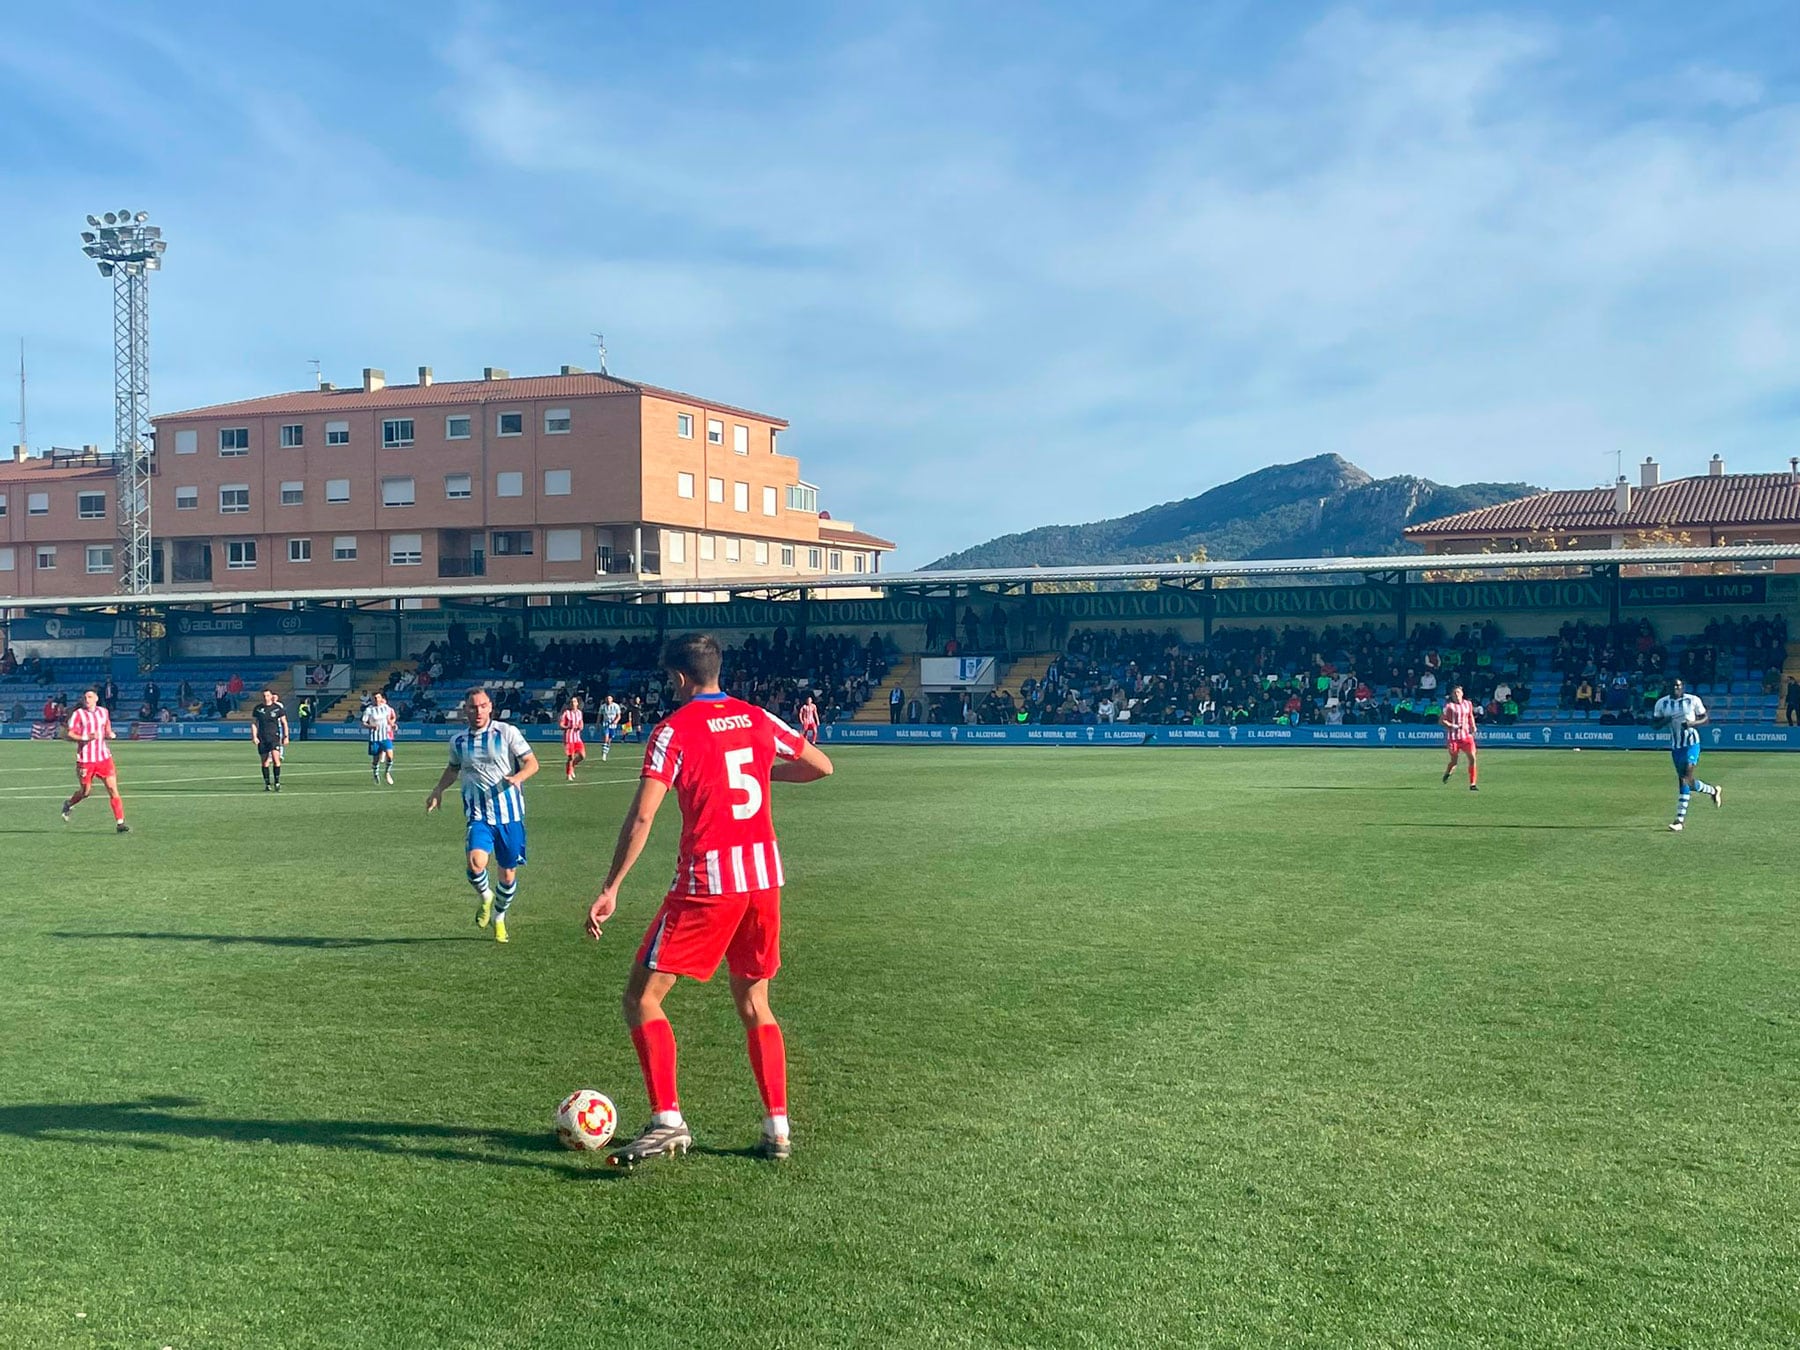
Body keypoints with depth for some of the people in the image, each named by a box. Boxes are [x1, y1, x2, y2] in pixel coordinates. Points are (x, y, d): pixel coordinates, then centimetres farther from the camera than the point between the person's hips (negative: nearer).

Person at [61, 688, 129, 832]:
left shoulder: (103, 712, 8)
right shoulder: (78, 714, -5)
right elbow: (67, 734, -10)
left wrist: (110, 734, 2)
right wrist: (85, 738, -23)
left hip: (103, 757, 3)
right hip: (85, 759, -3)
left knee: (113, 789, -7)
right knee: (85, 791, 8)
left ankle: (120, 823, -6)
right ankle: (68, 805, 41)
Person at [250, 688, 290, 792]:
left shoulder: (278, 708, 1)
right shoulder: (257, 708, 5)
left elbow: (284, 723, 8)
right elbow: (253, 723, 11)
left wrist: (286, 736, 3)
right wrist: (254, 736, -1)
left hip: (274, 736, -2)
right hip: (262, 738, 2)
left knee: (275, 758, -18)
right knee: (265, 761, 4)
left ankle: (277, 782, -9)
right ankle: (267, 784, 12)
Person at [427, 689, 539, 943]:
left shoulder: (507, 732, -5)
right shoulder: (458, 741, 6)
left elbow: (532, 762, -5)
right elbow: (453, 768, 26)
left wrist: (517, 777, -25)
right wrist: (439, 789, 12)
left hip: (510, 814, -1)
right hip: (479, 815, 1)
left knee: (508, 875, 6)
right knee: (476, 863, -24)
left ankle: (499, 918, 34)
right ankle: (485, 896, 10)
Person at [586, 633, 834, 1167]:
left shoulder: (674, 729, -8)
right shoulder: (758, 719, 7)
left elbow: (641, 817, -15)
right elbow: (821, 766, 17)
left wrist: (611, 889, -12)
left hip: (707, 882, -6)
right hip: (764, 876, 6)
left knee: (642, 999, 3)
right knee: (754, 1005, 18)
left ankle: (668, 1120, -8)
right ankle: (778, 1128, 15)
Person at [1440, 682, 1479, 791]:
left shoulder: (1468, 704, 9)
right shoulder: (1449, 706, -5)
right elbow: (1441, 721, -6)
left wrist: (1473, 727, 12)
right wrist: (1452, 726, -18)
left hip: (1466, 735, 4)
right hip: (1453, 736, -4)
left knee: (1472, 758, -8)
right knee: (1454, 762, 2)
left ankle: (1472, 784, -2)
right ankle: (1447, 773, 38)